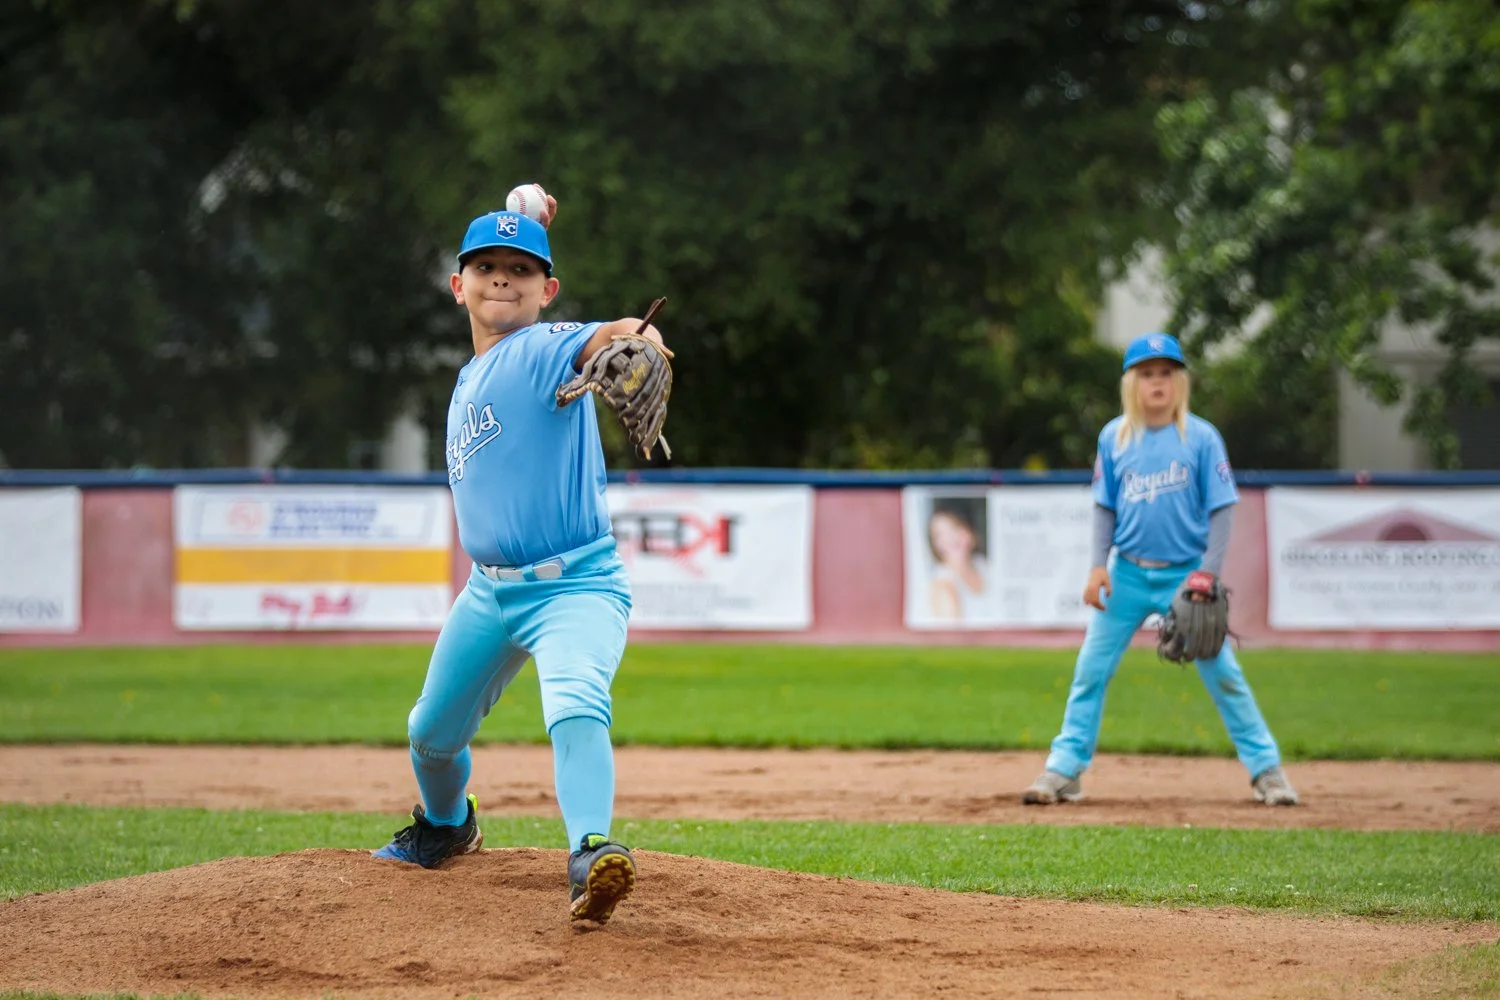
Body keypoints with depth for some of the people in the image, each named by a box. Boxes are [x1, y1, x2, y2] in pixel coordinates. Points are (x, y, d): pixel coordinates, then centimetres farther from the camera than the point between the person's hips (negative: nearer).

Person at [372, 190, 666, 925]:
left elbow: (601, 339, -35)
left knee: (576, 707, -34)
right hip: (488, 589, 8)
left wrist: (640, 343, -59)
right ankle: (446, 826, 51)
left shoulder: (545, 349, -12)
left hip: (576, 587, -8)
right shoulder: (469, 379, 11)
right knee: (433, 732, 21)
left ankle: (591, 854, -48)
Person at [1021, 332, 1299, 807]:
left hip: (1185, 575, -2)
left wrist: (1209, 573, -12)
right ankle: (1064, 771, 7)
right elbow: (1105, 507, 8)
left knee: (1221, 671, 0)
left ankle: (1266, 768, 8)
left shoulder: (1201, 437, -6)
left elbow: (1221, 508, -5)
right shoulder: (1113, 438, 1)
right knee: (1091, 668, 1)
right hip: (1128, 574, 2)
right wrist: (1098, 566, -2)